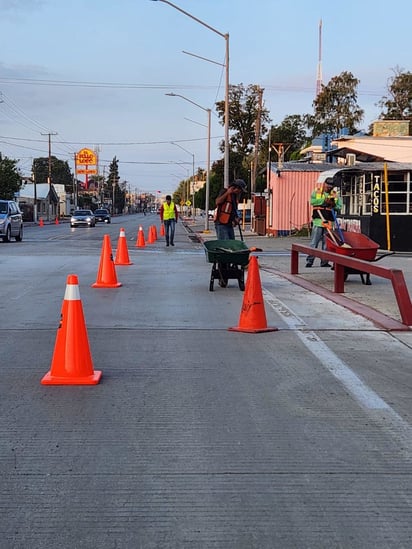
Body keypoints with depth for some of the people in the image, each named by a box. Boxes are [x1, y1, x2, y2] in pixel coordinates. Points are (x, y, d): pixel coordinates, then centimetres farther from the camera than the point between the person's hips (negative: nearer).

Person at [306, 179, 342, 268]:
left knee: (326, 243, 6)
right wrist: (324, 200, -15)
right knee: (314, 242, -3)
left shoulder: (334, 194, 12)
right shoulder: (317, 191, 5)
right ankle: (309, 261, -1)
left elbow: (339, 206, 8)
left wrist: (333, 205, -11)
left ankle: (324, 262, 12)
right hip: (318, 220, -3)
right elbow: (312, 201, -10)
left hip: (329, 222, 3)